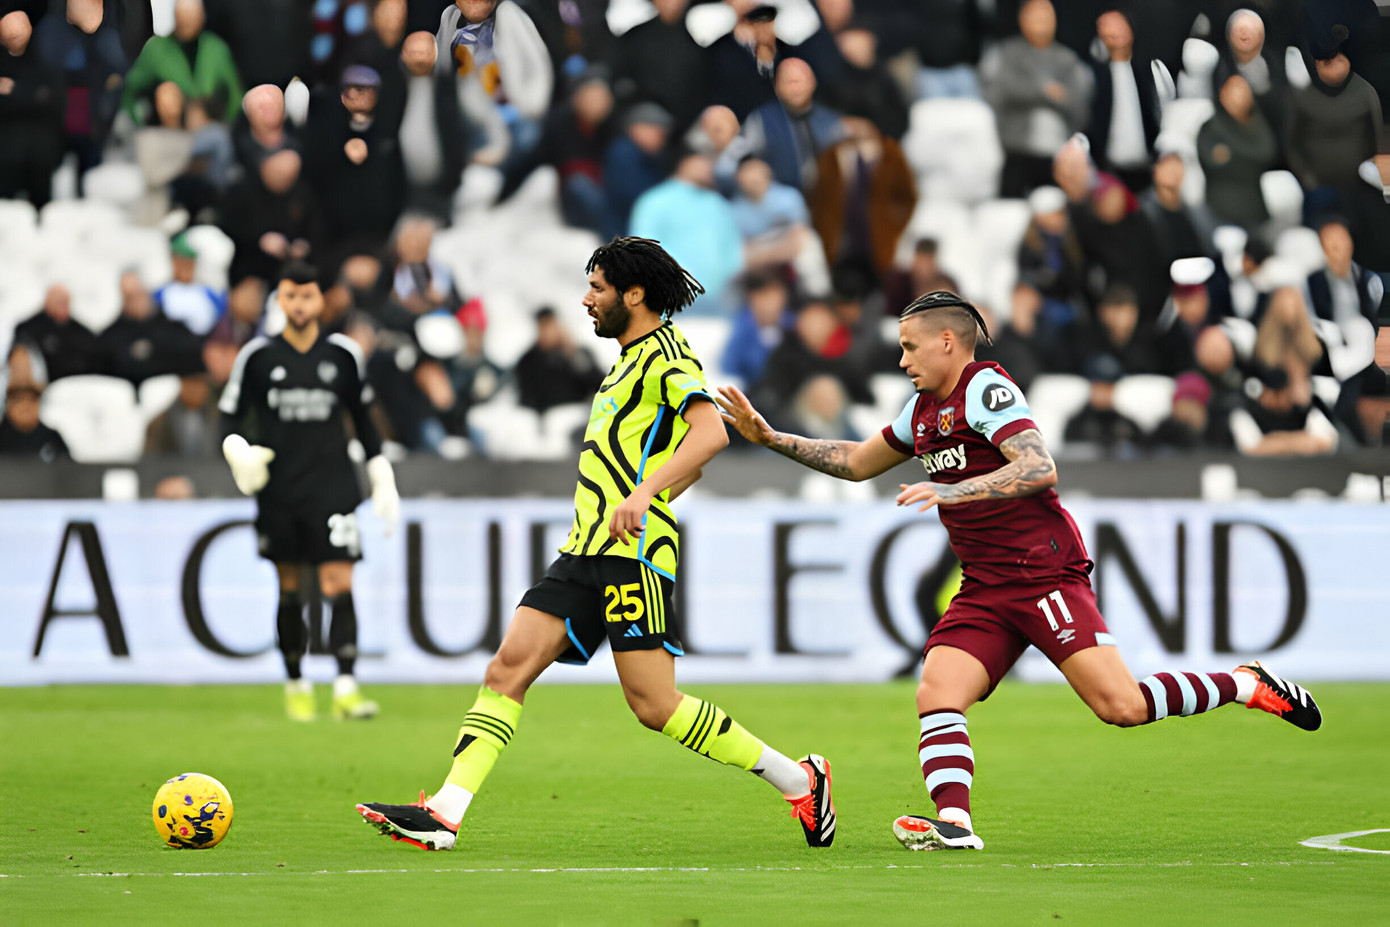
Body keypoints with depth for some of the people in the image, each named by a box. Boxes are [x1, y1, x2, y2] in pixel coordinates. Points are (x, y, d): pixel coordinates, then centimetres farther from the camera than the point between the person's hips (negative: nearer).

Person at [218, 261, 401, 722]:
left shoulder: (344, 354, 5)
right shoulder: (257, 355, 1)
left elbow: (364, 420, 16)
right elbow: (230, 416, 7)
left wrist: (382, 480, 14)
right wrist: (238, 450, -14)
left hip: (333, 489, 0)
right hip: (278, 491, 0)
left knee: (339, 584, -13)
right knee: (289, 589, 6)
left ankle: (346, 688, -19)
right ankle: (296, 685, 21)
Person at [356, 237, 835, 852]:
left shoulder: (667, 351, -6)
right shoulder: (631, 358, 23)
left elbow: (710, 432, -23)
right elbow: (682, 460, 34)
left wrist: (644, 492, -32)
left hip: (633, 554, -9)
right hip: (585, 553, 9)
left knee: (654, 706, -10)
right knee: (509, 666, -5)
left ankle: (798, 780, 3)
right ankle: (444, 814, -12)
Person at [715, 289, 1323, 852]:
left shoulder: (984, 387, -9)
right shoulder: (924, 409, 18)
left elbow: (1039, 468, -22)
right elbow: (858, 462, 30)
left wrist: (954, 491, -28)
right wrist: (770, 438, 23)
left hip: (1045, 571, -8)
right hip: (984, 590, 8)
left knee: (1119, 705, -17)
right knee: (937, 695, -14)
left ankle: (1248, 685, 1)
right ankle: (953, 822, -24)